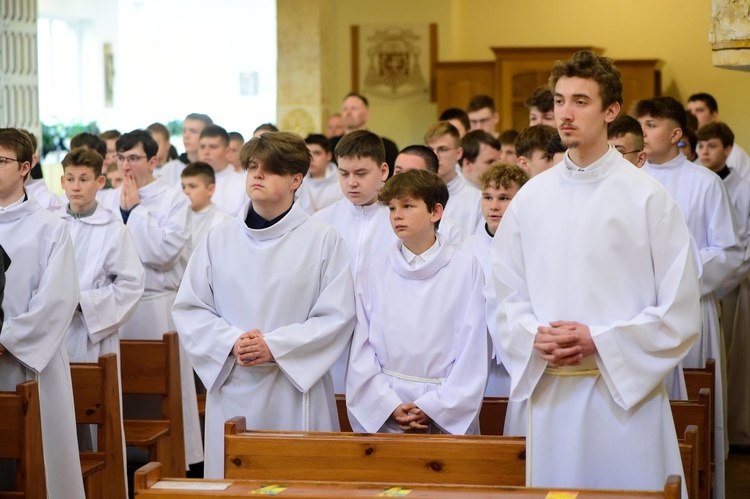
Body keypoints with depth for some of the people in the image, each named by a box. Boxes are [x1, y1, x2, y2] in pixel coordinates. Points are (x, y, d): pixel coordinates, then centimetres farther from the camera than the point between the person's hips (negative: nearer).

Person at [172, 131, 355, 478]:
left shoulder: (323, 240, -1)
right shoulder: (219, 239, 7)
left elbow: (337, 316, -6)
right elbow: (188, 309, 6)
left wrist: (274, 346, -14)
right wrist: (232, 342, -11)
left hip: (297, 390, -2)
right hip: (232, 390, 2)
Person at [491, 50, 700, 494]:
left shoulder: (648, 198, -4)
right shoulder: (531, 199, 8)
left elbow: (681, 312, -6)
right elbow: (509, 296, 12)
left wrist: (599, 341, -13)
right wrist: (536, 338, -8)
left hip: (626, 392, -3)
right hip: (551, 393, 3)